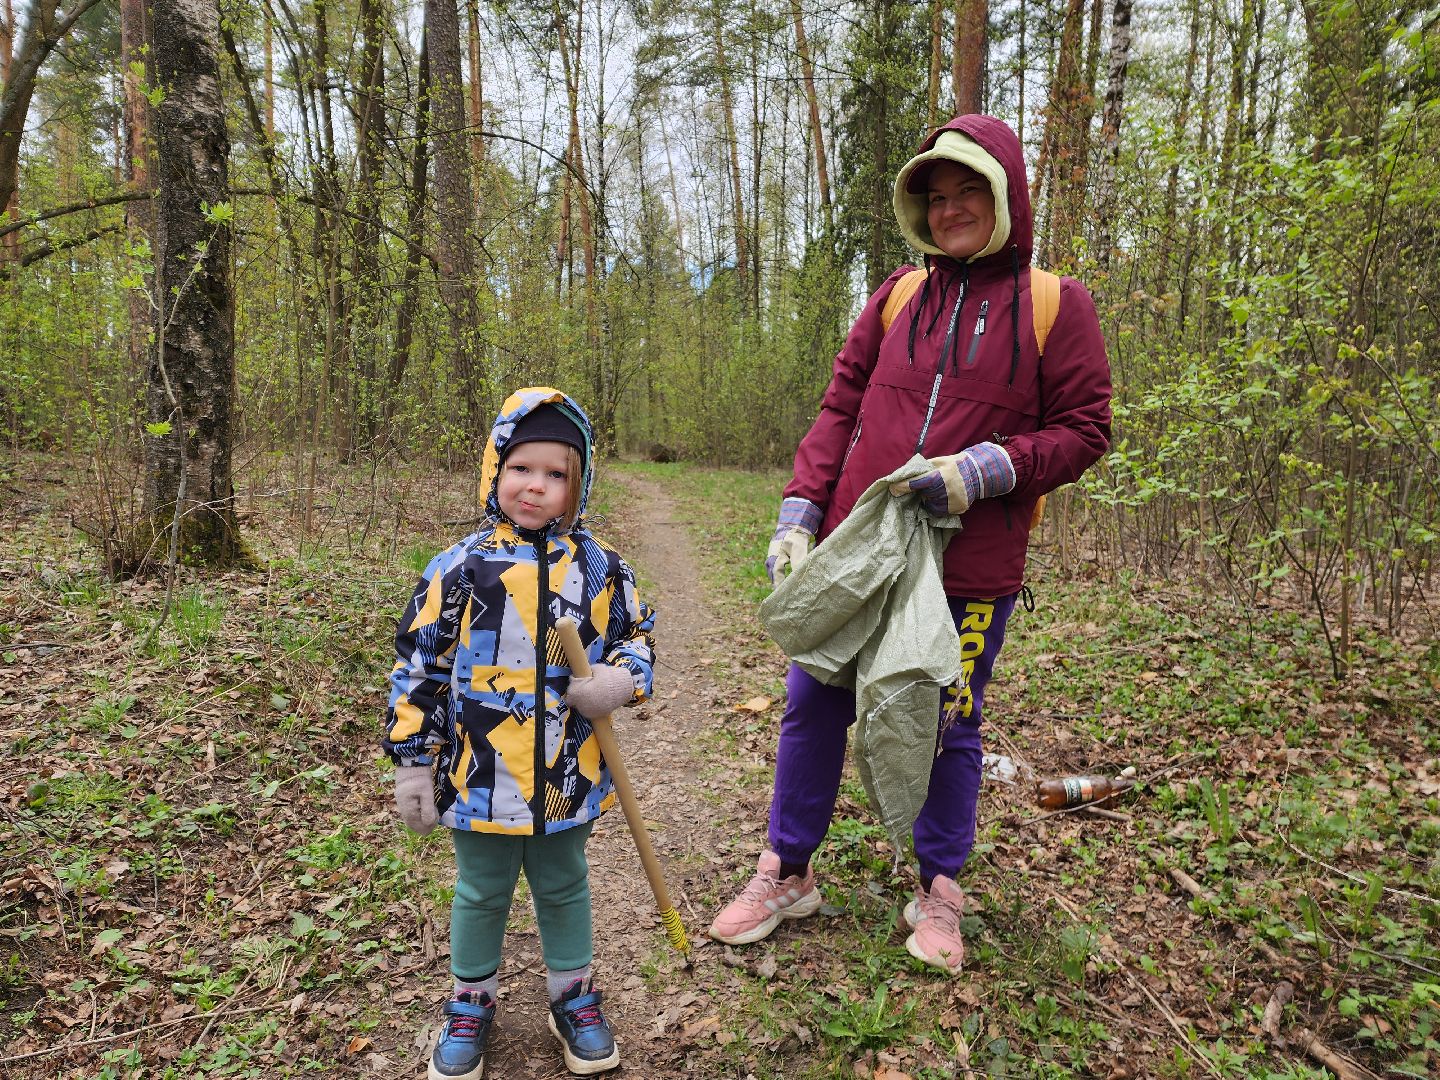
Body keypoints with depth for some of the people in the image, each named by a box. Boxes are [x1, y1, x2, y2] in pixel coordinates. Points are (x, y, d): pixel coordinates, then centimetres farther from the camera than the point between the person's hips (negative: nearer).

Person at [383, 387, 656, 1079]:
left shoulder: (598, 568, -5)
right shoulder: (458, 570, -9)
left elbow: (637, 635, 7)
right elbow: (418, 666, -3)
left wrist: (621, 680, -15)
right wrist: (412, 762, -2)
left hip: (568, 779, 1)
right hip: (479, 779, -1)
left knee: (563, 888, 21)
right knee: (481, 894, 19)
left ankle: (573, 996, 43)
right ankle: (470, 1003, 44)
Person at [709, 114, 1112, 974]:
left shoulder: (1055, 304, 2)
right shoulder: (899, 296, 10)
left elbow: (1084, 432, 0)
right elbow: (839, 409, 8)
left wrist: (989, 468, -16)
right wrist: (800, 509, -3)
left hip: (971, 566, -3)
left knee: (949, 724, 9)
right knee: (813, 704, 8)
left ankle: (940, 894, 31)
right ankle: (787, 873, 28)